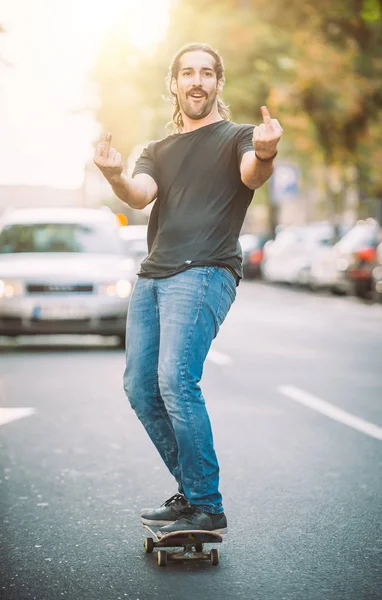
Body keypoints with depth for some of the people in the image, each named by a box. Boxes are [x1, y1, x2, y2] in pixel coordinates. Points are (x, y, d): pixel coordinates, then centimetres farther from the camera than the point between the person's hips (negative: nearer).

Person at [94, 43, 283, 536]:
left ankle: (207, 508, -15)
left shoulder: (237, 136, 7)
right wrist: (115, 177, -23)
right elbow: (141, 195, 1)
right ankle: (190, 491, 17)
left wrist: (265, 155, -41)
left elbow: (252, 176, -17)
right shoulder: (158, 151, 22)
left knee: (176, 379, -22)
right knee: (140, 388, 2)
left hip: (205, 273, -6)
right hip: (153, 274, 6)